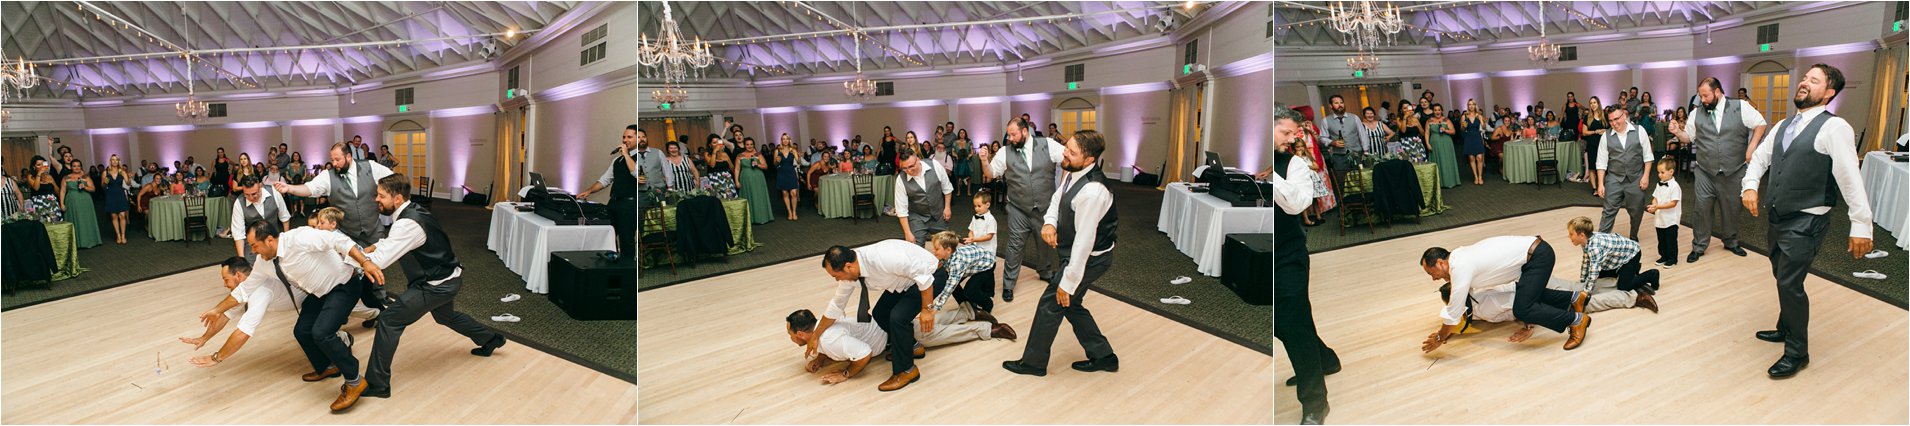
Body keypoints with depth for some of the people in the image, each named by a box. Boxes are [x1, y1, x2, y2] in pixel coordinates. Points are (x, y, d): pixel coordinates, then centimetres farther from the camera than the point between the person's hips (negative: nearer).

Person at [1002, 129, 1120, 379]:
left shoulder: (1091, 192, -34)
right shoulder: (1074, 173, -5)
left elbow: (1084, 241, -31)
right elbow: (1058, 198, 13)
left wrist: (1067, 283, -25)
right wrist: (1049, 222, -10)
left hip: (1089, 258, -9)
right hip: (1074, 252, 9)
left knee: (1051, 303, 2)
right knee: (1070, 304, 18)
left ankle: (1033, 363, 19)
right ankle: (1103, 356, 31)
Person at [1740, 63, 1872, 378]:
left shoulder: (1833, 127, -14)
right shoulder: (1784, 126, 11)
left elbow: (1850, 178, -17)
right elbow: (1760, 157, 19)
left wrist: (1861, 226, -19)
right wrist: (1750, 185, -2)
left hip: (1806, 223, -8)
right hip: (1778, 219, 8)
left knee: (1790, 283, -9)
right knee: (1782, 278, 21)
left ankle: (1797, 352, 5)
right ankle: (1786, 329, 42)